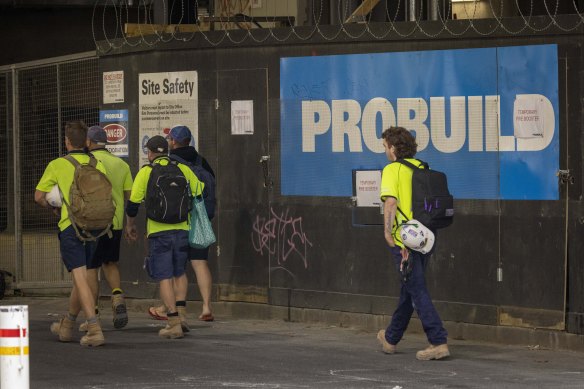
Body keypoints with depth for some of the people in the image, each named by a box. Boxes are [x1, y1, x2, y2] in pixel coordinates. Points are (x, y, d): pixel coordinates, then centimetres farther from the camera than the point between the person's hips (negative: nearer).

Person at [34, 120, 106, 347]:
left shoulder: (57, 165, -1)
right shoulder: (97, 165, 7)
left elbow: (39, 196, 1)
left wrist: (55, 208, 19)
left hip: (70, 226, -4)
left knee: (80, 277, -10)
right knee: (83, 276, 16)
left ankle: (94, 329, -24)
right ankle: (67, 326, 32)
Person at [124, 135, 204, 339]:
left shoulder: (146, 172, -1)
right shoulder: (183, 169, 7)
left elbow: (133, 203, -1)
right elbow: (200, 193, 11)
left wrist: (130, 225, 15)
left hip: (158, 232, -3)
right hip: (182, 230, 3)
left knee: (165, 278, -1)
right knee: (179, 274, 19)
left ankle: (174, 323, -9)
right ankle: (180, 314, 13)